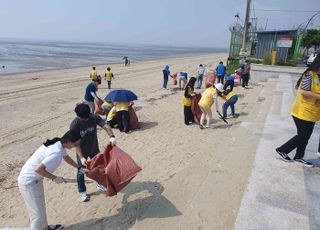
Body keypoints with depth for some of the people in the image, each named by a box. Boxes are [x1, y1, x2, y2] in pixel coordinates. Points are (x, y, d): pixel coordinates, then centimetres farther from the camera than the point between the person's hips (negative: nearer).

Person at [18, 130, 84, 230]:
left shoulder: (58, 144, -2)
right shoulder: (57, 153, -32)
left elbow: (66, 157, 16)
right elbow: (38, 169, -33)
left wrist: (80, 168, 20)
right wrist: (54, 178, -18)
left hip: (34, 178, 10)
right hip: (29, 182, -10)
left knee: (40, 207, 26)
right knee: (38, 213, 2)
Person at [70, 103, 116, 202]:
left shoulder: (95, 117, -20)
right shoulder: (74, 125, -27)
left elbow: (106, 126, -28)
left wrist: (112, 136, -48)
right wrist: (81, 157, -33)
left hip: (94, 149, 3)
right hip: (82, 151, -3)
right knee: (81, 171, 8)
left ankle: (101, 184, 43)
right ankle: (82, 192, 30)